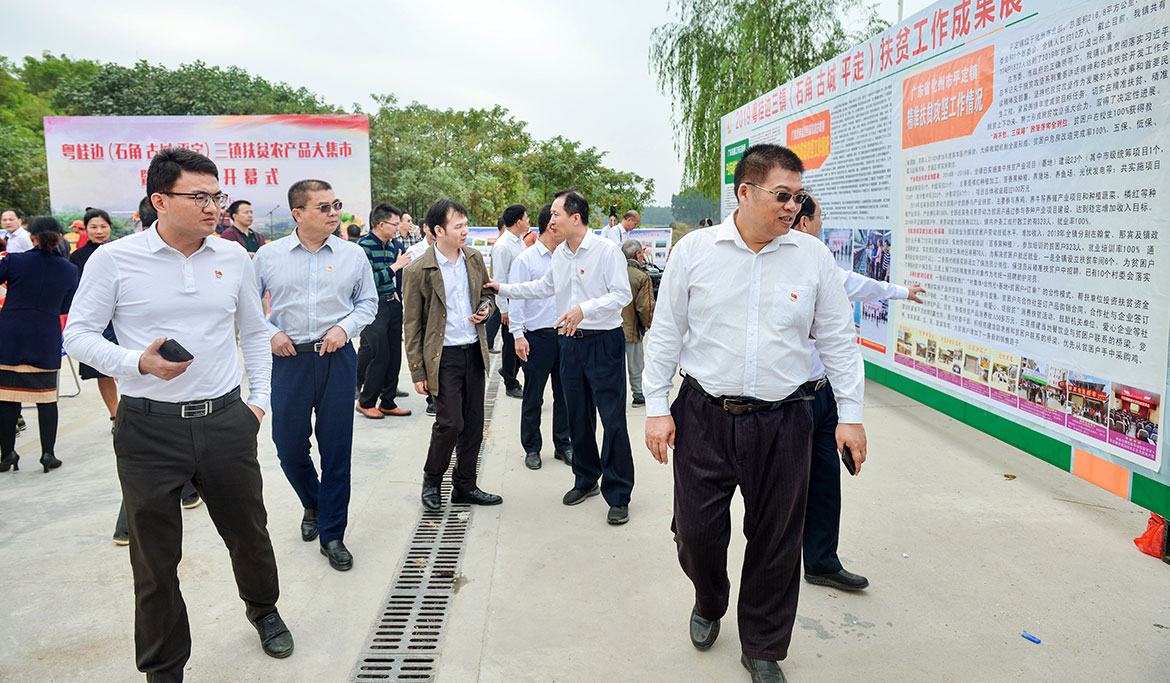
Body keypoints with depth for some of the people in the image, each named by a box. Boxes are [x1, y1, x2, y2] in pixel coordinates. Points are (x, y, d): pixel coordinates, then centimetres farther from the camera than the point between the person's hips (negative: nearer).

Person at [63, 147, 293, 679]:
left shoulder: (234, 257, 5)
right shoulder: (114, 260, -5)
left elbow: (254, 332, 15)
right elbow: (78, 334, -2)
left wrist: (259, 400, 11)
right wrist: (139, 362, -19)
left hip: (225, 420, 3)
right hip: (149, 426, -2)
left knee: (248, 531, 15)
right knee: (155, 554, 8)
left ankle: (263, 609, 45)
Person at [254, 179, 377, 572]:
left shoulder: (353, 255, 2)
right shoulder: (268, 255, 1)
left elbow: (368, 301, 11)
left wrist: (345, 326, -6)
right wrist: (270, 334, -6)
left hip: (337, 359, 0)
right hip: (289, 359, 0)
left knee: (337, 448, 3)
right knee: (289, 447, 8)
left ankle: (332, 535, 17)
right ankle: (313, 506, 39)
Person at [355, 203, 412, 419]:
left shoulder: (395, 245, 11)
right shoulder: (364, 245, -11)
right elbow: (370, 280, -19)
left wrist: (397, 292, 11)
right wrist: (395, 266, -16)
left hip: (393, 304, 7)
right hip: (374, 306, -7)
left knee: (394, 357, 9)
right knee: (380, 355, -7)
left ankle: (388, 402, 20)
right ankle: (365, 402, 10)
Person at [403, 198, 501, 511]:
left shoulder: (475, 258, 5)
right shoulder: (419, 271, -10)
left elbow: (487, 292, 23)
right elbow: (412, 325, -6)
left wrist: (486, 308, -2)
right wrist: (418, 372, -7)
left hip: (474, 352, 6)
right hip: (443, 356, -5)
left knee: (473, 423, 10)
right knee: (450, 422, -8)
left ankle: (465, 485, 24)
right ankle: (431, 482, 16)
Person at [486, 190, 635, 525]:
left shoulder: (606, 250, -11)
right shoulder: (560, 253, 11)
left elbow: (622, 295, -17)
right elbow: (544, 287, 26)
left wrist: (584, 309, -27)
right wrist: (503, 289, 24)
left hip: (603, 343, -7)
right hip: (571, 343, 7)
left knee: (613, 419, -5)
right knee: (578, 418, 14)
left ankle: (618, 495, 4)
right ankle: (586, 480, 31)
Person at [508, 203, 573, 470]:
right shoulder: (525, 260, -5)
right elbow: (516, 299, -7)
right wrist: (518, 335, -13)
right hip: (538, 336, -4)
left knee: (564, 393, 10)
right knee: (533, 396, 5)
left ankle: (563, 445, 23)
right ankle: (532, 448, 18)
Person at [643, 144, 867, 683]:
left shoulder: (813, 257, 2)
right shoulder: (694, 250, -1)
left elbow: (837, 339, 7)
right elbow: (666, 332, 3)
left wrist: (851, 414, 4)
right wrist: (657, 408, 0)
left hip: (782, 421, 1)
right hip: (704, 416, 0)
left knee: (776, 540, 9)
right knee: (696, 529, 7)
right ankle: (709, 604, 42)